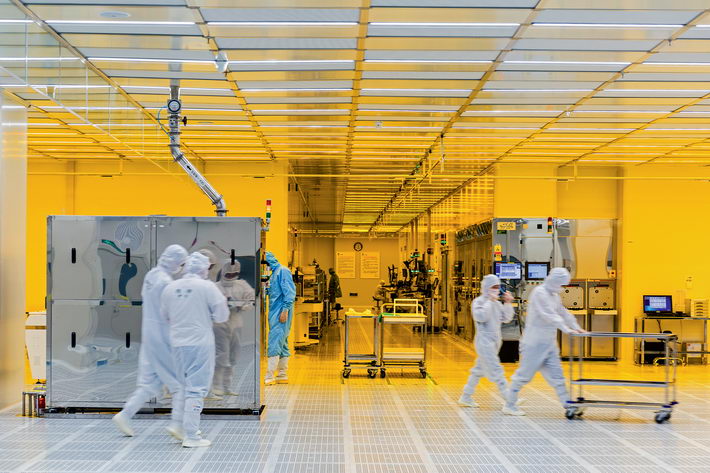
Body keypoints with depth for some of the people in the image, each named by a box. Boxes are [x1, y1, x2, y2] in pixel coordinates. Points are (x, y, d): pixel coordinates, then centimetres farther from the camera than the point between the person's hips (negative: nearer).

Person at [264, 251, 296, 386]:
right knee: (282, 343, 12)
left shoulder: (283, 271, -9)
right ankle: (283, 374, 17)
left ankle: (269, 376, -13)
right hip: (275, 312, 10)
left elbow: (289, 291, -16)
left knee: (274, 343, -12)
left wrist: (285, 310, -20)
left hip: (281, 313, -10)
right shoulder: (274, 273, 18)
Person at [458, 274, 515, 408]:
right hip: (484, 341, -8)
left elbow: (506, 318, 12)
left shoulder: (496, 303, 16)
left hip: (495, 341, 8)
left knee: (479, 370, 13)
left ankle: (465, 398, 21)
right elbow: (480, 317, -22)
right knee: (495, 370, -12)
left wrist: (508, 303, 0)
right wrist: (489, 301, -19)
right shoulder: (478, 302, -6)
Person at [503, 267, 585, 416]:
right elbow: (549, 315, -22)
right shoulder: (539, 292, -14)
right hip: (535, 342, -9)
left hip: (549, 343, 9)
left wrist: (576, 327, 10)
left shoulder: (554, 295, 16)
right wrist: (566, 329, -25)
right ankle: (510, 405, 8)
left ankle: (567, 404, 7)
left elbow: (563, 312, 21)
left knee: (556, 374, 6)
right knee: (524, 374, -2)